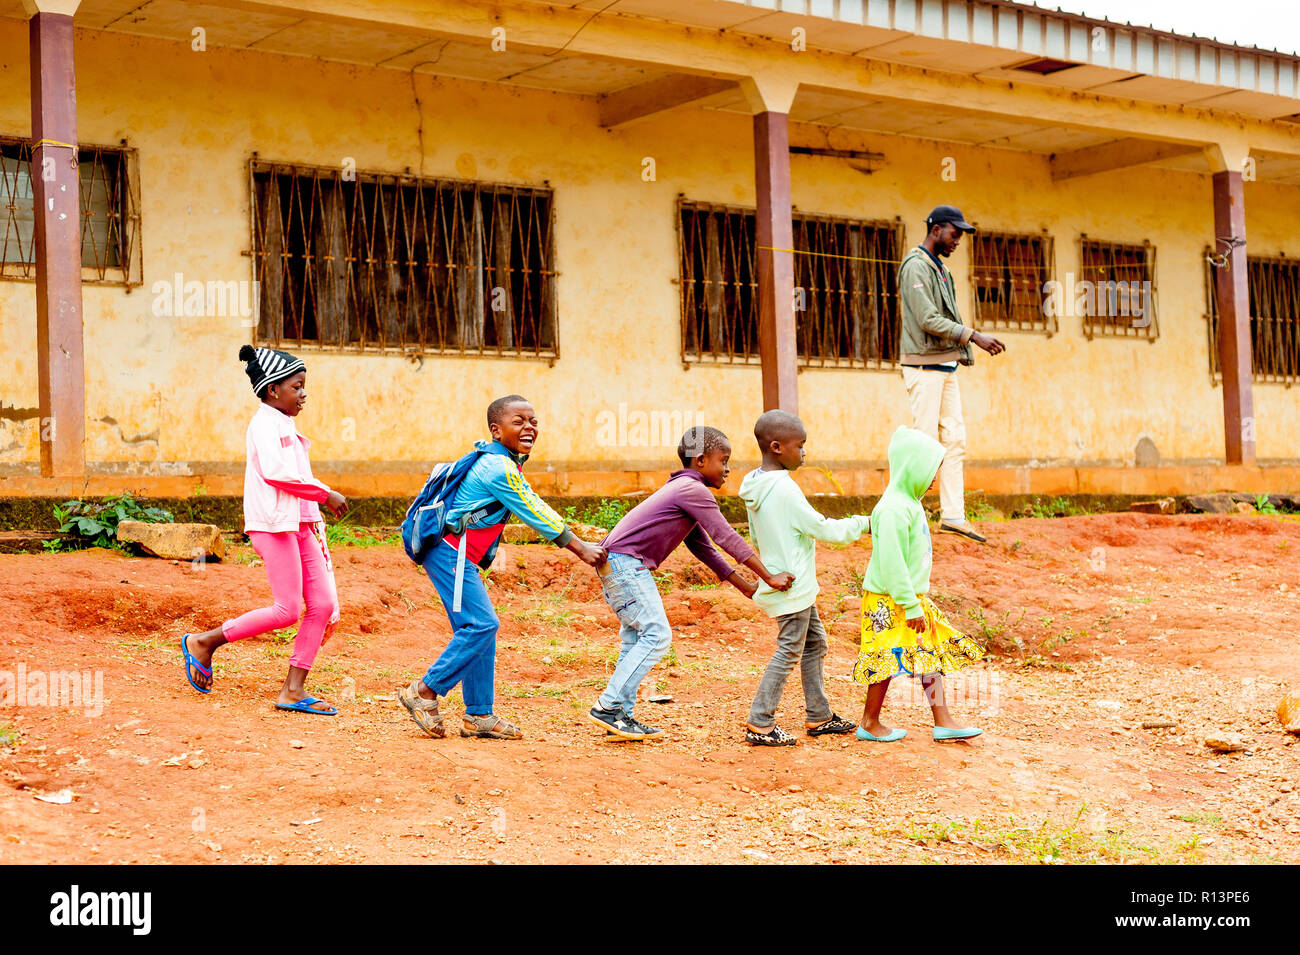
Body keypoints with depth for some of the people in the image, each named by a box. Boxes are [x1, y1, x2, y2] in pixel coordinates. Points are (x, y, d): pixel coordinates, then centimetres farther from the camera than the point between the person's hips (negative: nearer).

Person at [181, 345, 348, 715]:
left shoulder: (286, 427, 22)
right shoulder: (265, 424, -8)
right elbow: (276, 471, -22)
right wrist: (326, 494, -17)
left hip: (300, 525, 10)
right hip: (274, 524, -10)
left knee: (323, 604, 1)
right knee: (287, 610, -10)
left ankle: (294, 690, 4)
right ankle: (203, 643, 4)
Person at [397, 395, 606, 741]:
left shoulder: (502, 463, 15)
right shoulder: (500, 469, -17)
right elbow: (536, 515, -15)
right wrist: (581, 549, -10)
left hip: (452, 554, 10)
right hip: (451, 553, -10)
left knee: (477, 627, 9)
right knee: (480, 624, -12)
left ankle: (478, 715, 11)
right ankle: (424, 692, -8)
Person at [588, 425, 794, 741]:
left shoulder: (683, 490, 22)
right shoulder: (694, 490, -10)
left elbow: (704, 548, 23)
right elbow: (727, 538, -14)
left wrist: (745, 586, 19)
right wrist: (769, 577, -12)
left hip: (615, 563, 11)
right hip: (626, 562, -11)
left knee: (636, 637, 12)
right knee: (656, 635, -9)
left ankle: (622, 715, 11)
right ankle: (609, 707, -11)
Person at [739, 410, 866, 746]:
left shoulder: (755, 486, 6)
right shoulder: (785, 489, -22)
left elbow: (755, 538, 15)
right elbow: (821, 528, -18)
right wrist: (862, 523, -6)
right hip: (793, 586, -10)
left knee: (814, 643, 18)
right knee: (789, 652, -3)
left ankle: (818, 717, 25)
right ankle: (760, 725, 1)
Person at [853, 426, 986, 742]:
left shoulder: (909, 503, 11)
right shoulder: (894, 509, -22)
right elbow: (891, 562, -24)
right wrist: (910, 606, -22)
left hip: (910, 597, 10)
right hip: (889, 601, -10)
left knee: (932, 655, 9)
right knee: (889, 658, -1)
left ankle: (943, 722, 13)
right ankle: (870, 724, 13)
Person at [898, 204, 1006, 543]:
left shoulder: (940, 268, 18)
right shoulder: (916, 267, -12)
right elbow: (928, 320, -20)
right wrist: (973, 335, -22)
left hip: (946, 367, 10)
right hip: (924, 366, -10)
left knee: (955, 440, 6)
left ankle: (953, 515, 7)